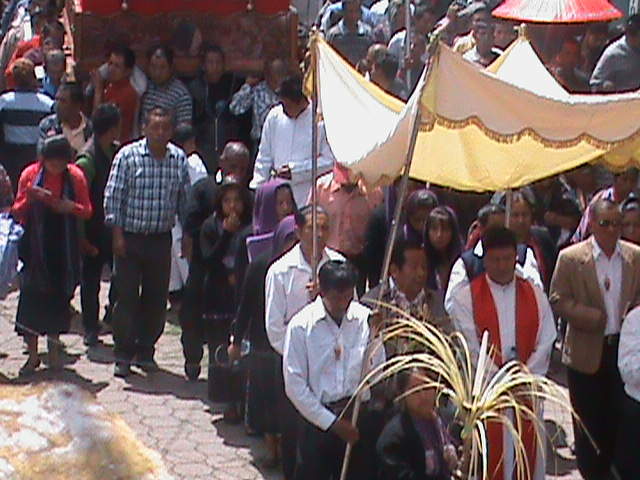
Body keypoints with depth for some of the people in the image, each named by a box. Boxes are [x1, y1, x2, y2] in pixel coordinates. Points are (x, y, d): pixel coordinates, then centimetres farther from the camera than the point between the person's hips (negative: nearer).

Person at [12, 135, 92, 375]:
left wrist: (71, 207, -16)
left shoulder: (75, 176, 0)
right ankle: (32, 354, 5)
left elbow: (87, 210, 5)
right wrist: (30, 198, -19)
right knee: (31, 295, -4)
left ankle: (54, 350, 21)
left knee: (58, 296, 7)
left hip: (64, 248, 1)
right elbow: (18, 212, 1)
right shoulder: (31, 174, -3)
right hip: (35, 247, -1)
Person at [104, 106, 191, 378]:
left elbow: (185, 199, 10)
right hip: (130, 236, -3)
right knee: (126, 296, -1)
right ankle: (123, 355, 8)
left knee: (156, 297, 7)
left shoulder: (179, 159, 3)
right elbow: (113, 196, -6)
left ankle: (145, 352, 21)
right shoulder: (127, 156, -7)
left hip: (161, 239, 3)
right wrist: (117, 234, -10)